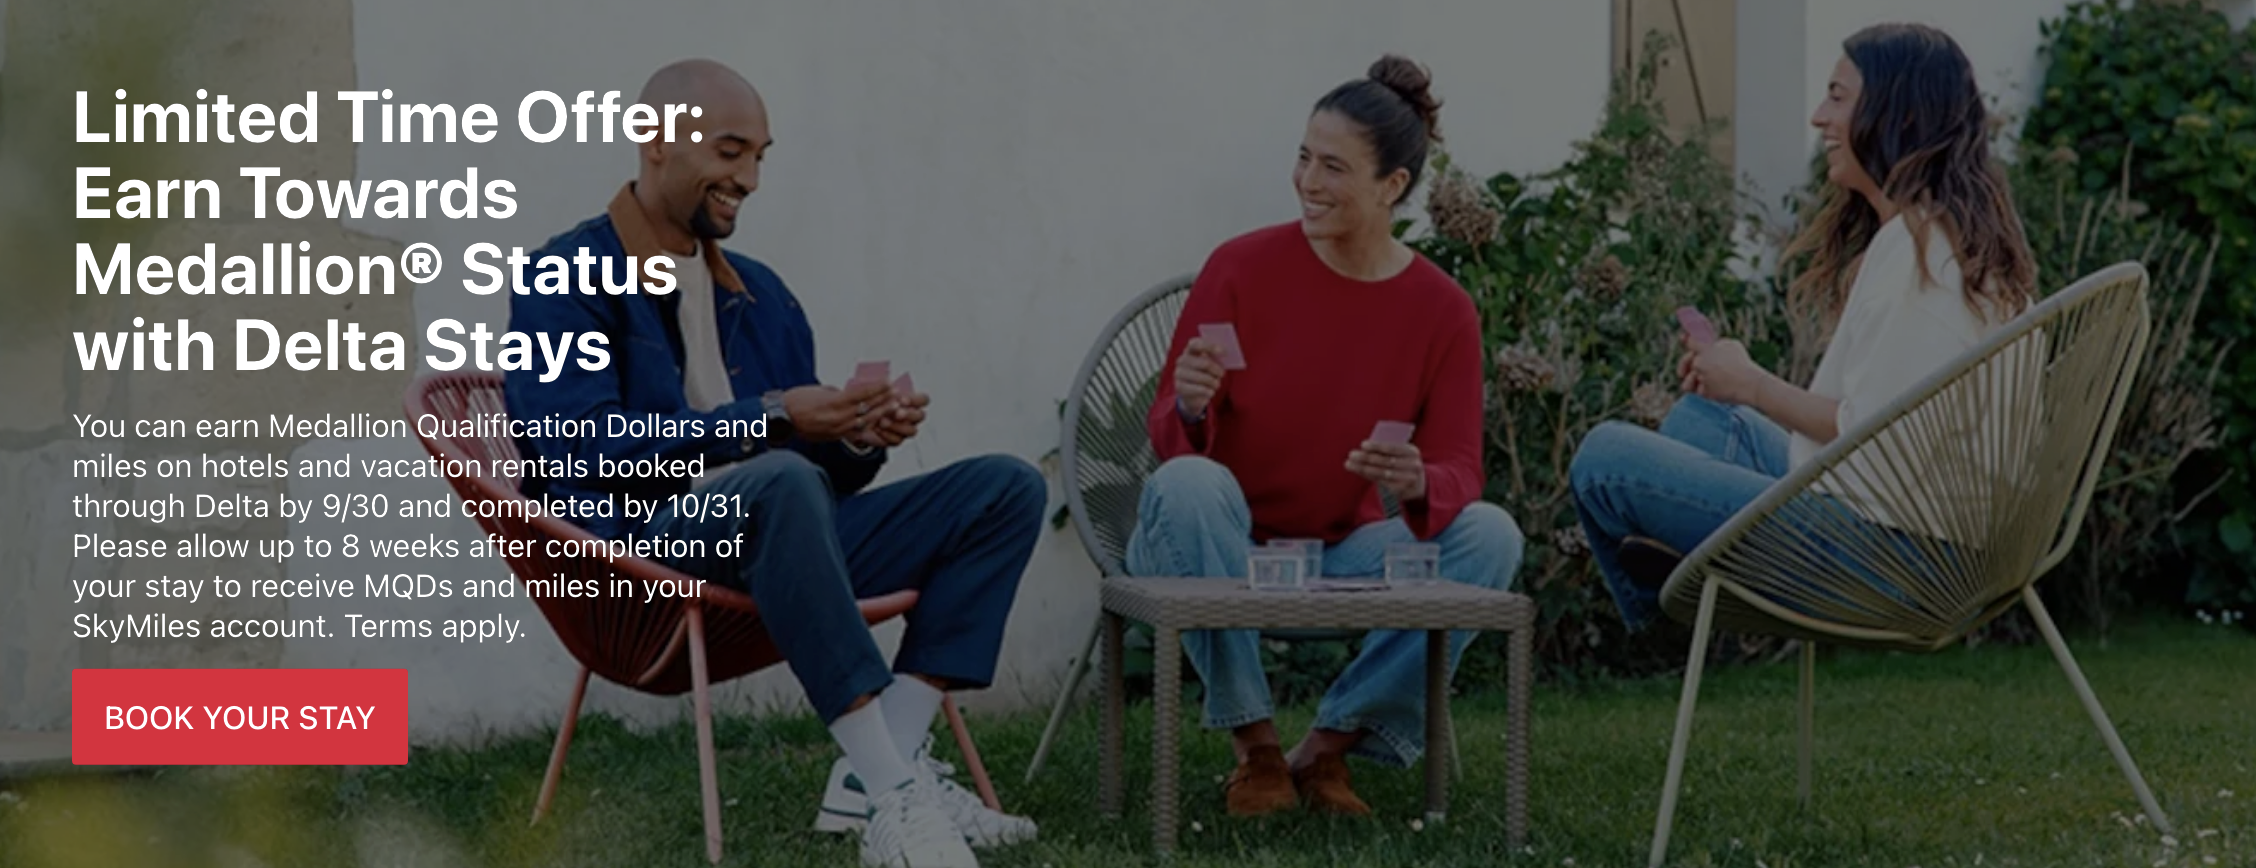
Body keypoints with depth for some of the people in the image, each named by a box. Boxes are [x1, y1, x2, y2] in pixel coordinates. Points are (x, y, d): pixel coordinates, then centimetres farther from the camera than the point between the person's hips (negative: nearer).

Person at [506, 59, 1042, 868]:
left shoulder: (761, 295, 20)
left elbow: (821, 468, 21)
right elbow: (585, 444, -17)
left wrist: (858, 439, -4)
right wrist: (768, 419, -19)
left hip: (771, 544, 8)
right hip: (634, 557, -8)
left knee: (1006, 488, -5)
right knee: (779, 482, -40)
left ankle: (880, 769, -20)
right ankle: (892, 793, -39)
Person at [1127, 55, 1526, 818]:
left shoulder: (1442, 310, -6)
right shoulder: (1242, 268, -12)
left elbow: (1460, 472, -9)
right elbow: (1169, 440, -9)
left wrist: (1420, 484, -33)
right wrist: (1189, 408, -33)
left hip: (1340, 553, 2)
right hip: (1215, 552, -2)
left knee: (1491, 535, -21)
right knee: (1188, 482, -35)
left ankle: (1328, 747, -10)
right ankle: (1255, 748, -20)